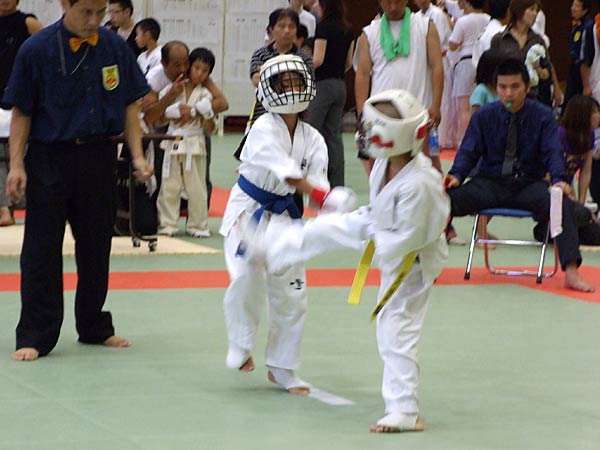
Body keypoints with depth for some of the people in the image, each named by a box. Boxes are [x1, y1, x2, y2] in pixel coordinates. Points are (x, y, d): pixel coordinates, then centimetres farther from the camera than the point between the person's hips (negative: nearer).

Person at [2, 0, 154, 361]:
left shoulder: (115, 48, 0)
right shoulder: (37, 50, -9)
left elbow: (130, 105, 7)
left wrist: (137, 155, -2)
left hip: (99, 157, 3)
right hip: (49, 157, -3)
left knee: (96, 247, 14)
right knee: (42, 250, -3)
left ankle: (95, 328, 28)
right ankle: (34, 337, 2)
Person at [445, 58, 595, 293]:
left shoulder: (543, 116, 3)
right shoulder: (483, 116, 5)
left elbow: (553, 152, -4)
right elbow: (469, 151, 3)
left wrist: (559, 180, -25)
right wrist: (456, 176, -18)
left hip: (529, 187, -1)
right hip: (490, 184, 1)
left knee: (561, 202, -32)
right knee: (450, 197, -28)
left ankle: (571, 272, -34)